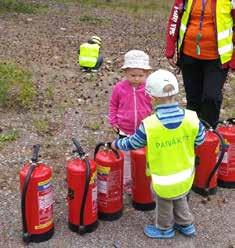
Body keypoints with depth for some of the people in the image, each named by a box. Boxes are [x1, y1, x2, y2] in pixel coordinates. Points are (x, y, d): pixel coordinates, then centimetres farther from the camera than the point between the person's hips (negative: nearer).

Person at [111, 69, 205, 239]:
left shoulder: (148, 125, -26)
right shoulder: (191, 117, -19)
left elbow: (132, 144, -10)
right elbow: (200, 140, -2)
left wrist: (116, 144, 10)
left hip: (163, 180, -4)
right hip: (186, 176, 4)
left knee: (164, 203, 23)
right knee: (179, 199, 30)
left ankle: (164, 228, 44)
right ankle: (186, 224, 48)